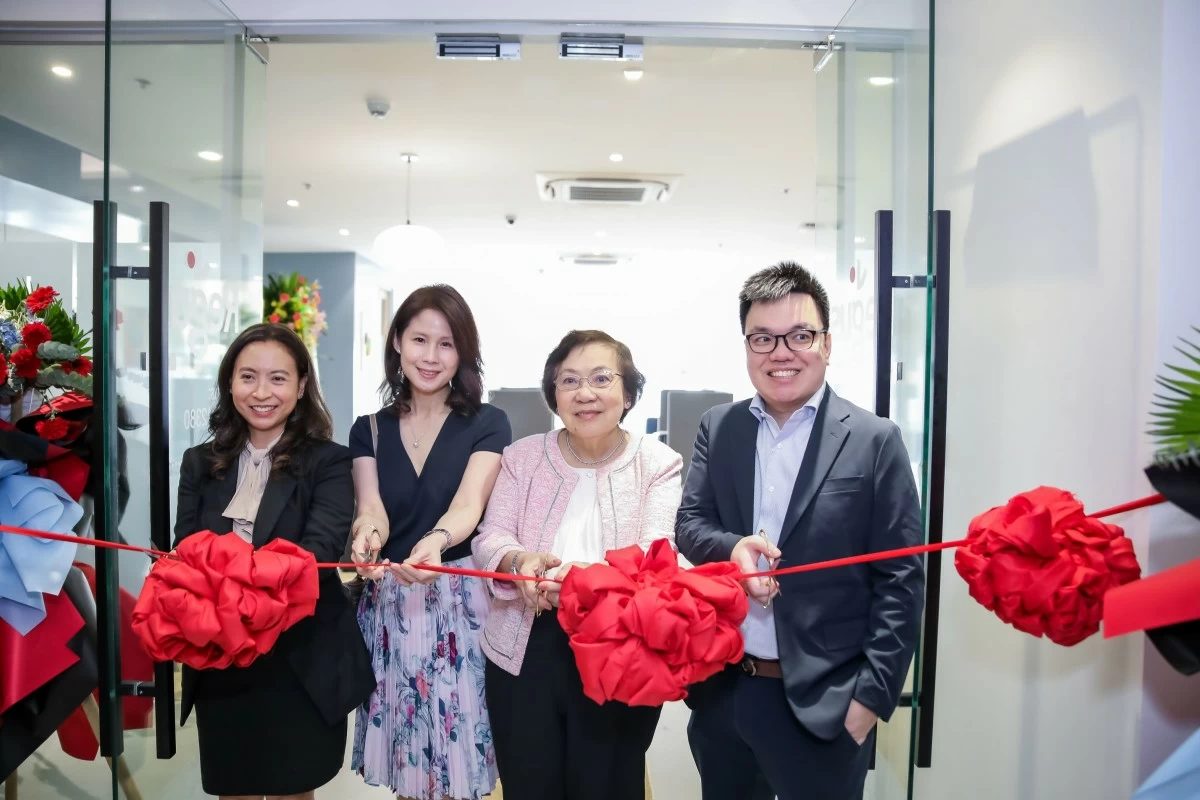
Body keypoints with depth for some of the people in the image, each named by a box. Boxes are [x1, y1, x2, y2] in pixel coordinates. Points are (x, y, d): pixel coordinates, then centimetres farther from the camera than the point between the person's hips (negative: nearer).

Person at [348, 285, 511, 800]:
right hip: (388, 607, 3)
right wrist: (368, 534, -31)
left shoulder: (487, 424, -3)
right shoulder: (369, 430, 6)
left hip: (460, 604, -3)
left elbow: (468, 503, -18)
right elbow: (371, 508, -7)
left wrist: (436, 542, -40)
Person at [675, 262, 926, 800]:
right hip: (721, 690, 4)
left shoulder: (874, 440, -7)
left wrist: (872, 694, -11)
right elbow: (688, 524, 3)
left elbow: (900, 581, -7)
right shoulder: (717, 428, 4)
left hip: (824, 702, -3)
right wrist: (731, 549, -19)